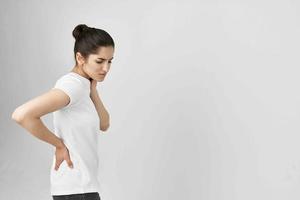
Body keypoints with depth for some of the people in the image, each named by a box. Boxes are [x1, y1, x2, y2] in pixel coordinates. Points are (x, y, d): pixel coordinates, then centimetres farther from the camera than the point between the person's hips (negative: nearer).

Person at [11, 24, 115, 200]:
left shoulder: (81, 84, 8)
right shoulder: (73, 85, -20)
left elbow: (104, 125, 8)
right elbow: (22, 114, -30)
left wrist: (92, 89, -2)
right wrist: (59, 144, -18)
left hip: (83, 184, 9)